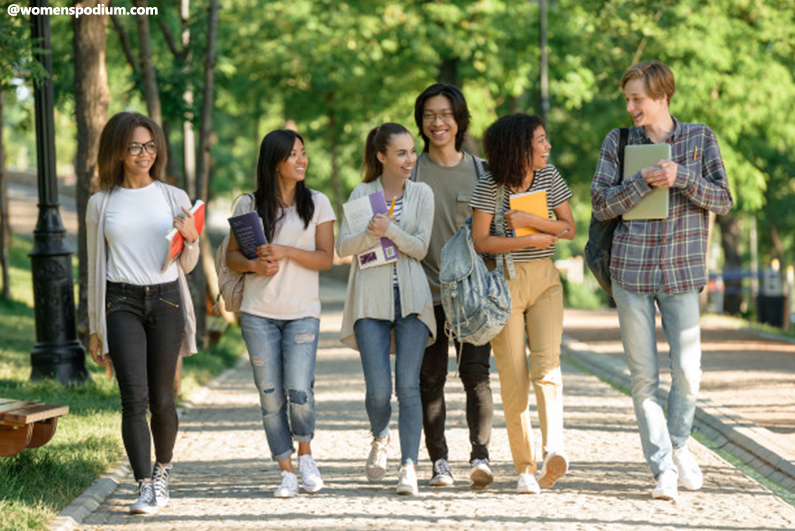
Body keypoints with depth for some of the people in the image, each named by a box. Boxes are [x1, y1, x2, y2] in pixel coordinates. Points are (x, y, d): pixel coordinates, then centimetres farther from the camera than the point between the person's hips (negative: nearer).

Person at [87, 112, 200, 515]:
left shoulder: (174, 198, 8)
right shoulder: (100, 204, 7)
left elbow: (186, 265, 13)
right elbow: (95, 266, 13)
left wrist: (190, 240, -10)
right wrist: (95, 328, 12)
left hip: (165, 300, 1)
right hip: (121, 303, -1)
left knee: (161, 399, 4)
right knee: (134, 397, -12)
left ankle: (163, 470, 29)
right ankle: (145, 488, -11)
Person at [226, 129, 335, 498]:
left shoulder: (317, 203, 5)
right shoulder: (249, 205, 5)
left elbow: (326, 258, -1)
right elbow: (231, 255, 9)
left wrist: (285, 252, -14)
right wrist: (254, 264, -12)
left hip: (302, 312, -1)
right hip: (259, 314, 1)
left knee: (298, 391, -13)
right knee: (270, 395, 0)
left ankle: (305, 454, 13)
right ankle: (286, 471, 11)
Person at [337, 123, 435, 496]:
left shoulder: (422, 194, 7)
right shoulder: (362, 194, 6)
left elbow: (420, 248, -1)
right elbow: (343, 247, 0)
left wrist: (391, 230, -19)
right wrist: (370, 235, -20)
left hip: (411, 298, 0)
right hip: (371, 298, 0)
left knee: (408, 386, -8)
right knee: (378, 389, -7)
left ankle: (409, 466, -6)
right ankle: (379, 439, 25)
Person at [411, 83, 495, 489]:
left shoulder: (480, 171, 9)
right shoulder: (410, 171, 6)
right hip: (427, 289, 0)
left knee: (475, 373, -11)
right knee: (430, 377, 2)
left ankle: (480, 456, -14)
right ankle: (439, 461, 8)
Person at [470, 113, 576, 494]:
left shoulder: (549, 177, 4)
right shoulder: (490, 186, -7)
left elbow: (569, 229, 2)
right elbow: (481, 242, -11)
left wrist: (529, 219, -13)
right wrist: (532, 240, -12)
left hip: (544, 280, 3)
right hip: (504, 282, -2)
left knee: (547, 363, -16)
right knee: (513, 377, -2)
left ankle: (553, 449, -30)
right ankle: (525, 468, 4)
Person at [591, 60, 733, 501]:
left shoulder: (700, 138, 4)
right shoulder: (618, 142, 6)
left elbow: (723, 200, 0)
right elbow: (601, 205, 0)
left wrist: (681, 176, -15)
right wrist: (644, 181, -14)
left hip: (681, 270, 0)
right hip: (631, 270, 0)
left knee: (687, 372, -1)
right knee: (643, 376, 0)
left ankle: (678, 445, 25)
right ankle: (662, 468, 6)